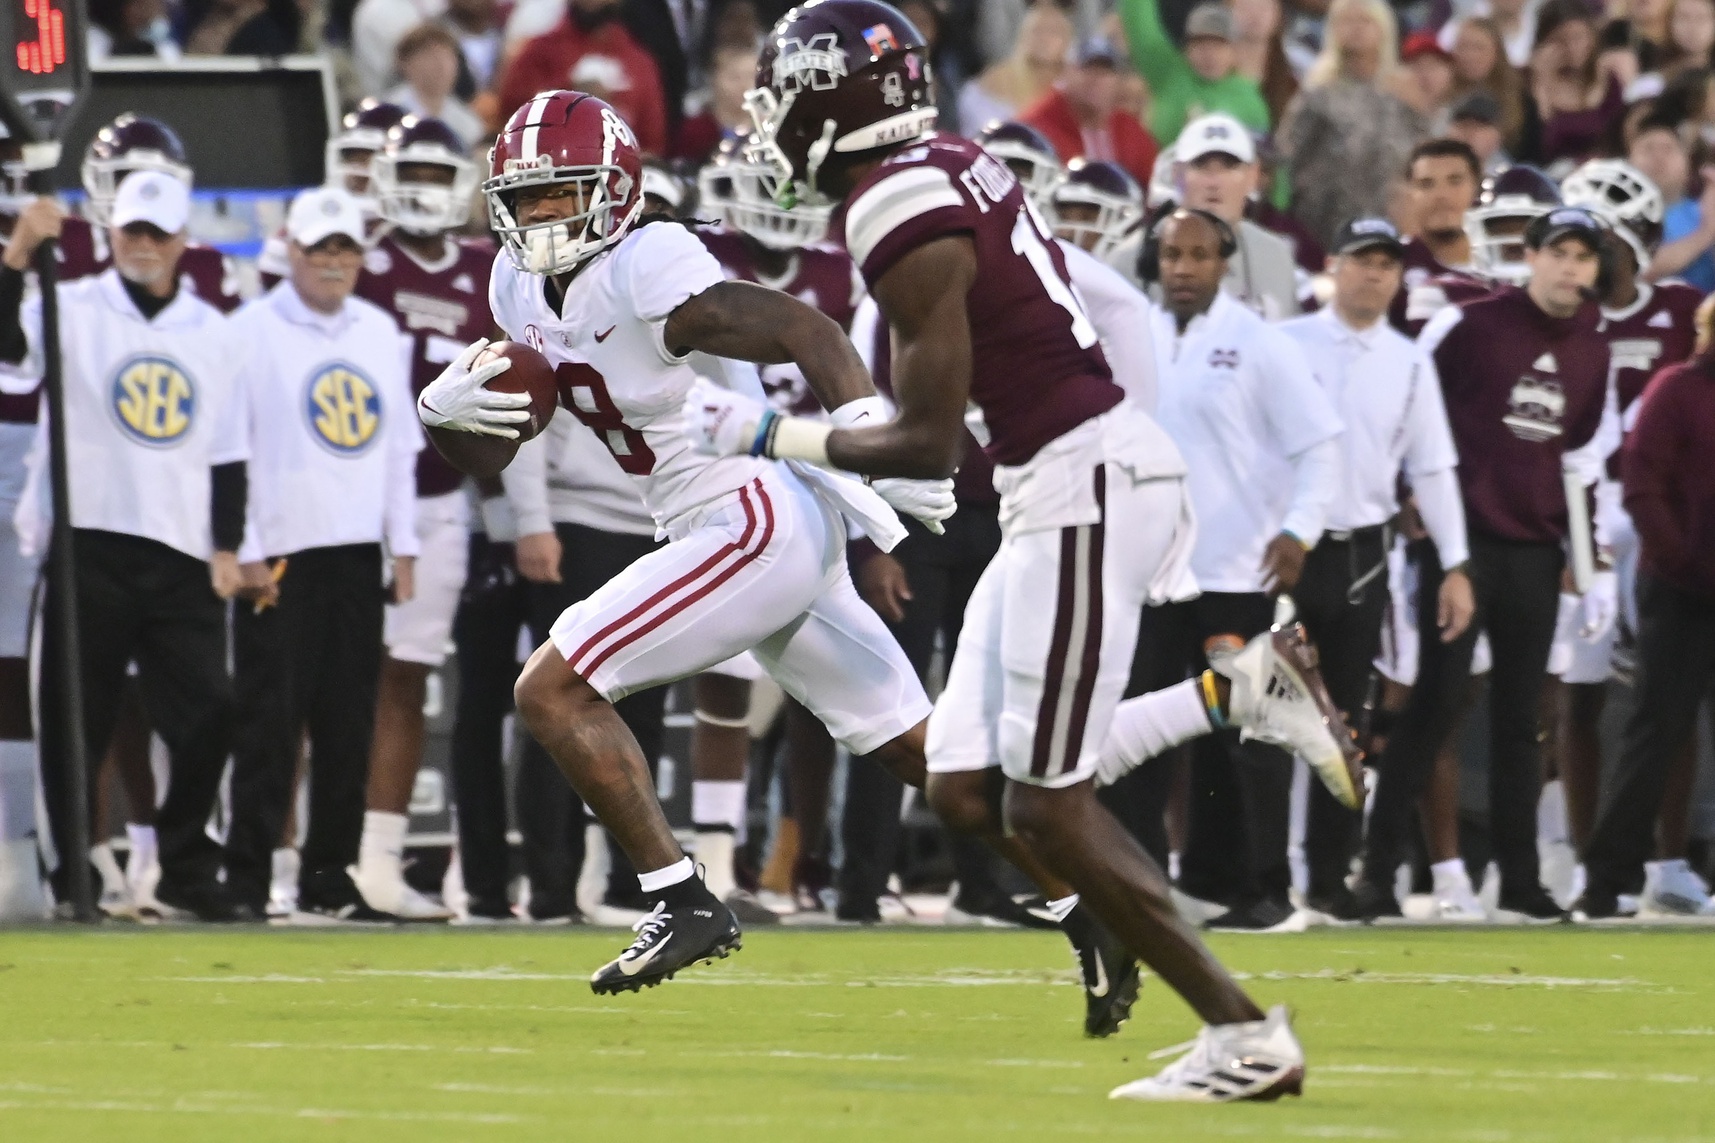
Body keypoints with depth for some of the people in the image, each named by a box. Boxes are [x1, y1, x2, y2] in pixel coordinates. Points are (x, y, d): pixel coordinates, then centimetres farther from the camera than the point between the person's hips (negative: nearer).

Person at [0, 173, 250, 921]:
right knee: (78, 719, -1)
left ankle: (187, 872, 12)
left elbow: (228, 453, 14)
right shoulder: (73, 311, 1)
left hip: (182, 556, 3)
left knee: (208, 713, 0)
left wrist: (228, 547, 7)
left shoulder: (213, 334, 12)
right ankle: (73, 877, 7)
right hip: (92, 543, -3)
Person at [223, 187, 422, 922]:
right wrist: (244, 550, -11)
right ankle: (247, 881, -3)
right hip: (280, 556, -5)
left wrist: (403, 544, 12)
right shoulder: (254, 331, -4)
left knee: (348, 724, 6)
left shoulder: (380, 334, 14)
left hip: (356, 552, 5)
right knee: (271, 723, -6)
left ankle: (329, 880, 12)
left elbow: (399, 443, 17)